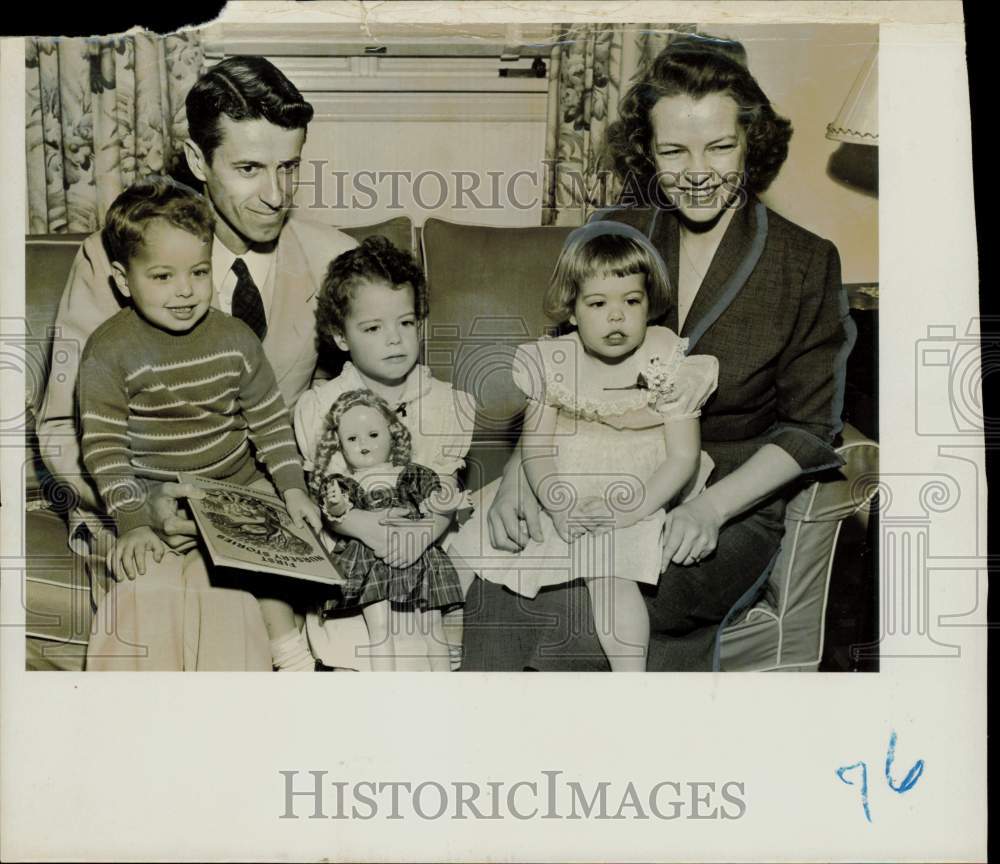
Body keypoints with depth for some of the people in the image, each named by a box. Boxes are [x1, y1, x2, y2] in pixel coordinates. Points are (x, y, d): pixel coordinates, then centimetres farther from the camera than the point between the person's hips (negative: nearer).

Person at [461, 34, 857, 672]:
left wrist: (711, 506, -18)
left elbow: (809, 428, -2)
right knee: (500, 597, -27)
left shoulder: (806, 263, -3)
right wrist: (520, 472, -13)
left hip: (735, 508, -2)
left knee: (577, 612, -30)